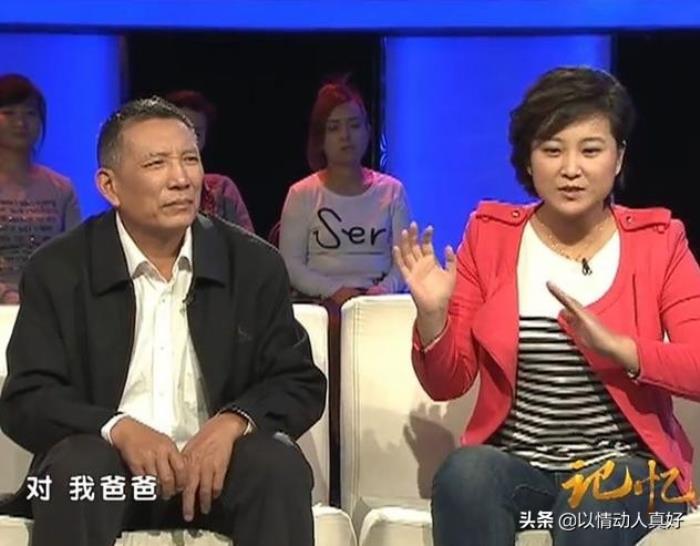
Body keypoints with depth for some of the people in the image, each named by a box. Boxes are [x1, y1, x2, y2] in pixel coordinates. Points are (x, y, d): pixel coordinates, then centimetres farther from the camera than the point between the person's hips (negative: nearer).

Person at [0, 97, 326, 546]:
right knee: (75, 467, -33)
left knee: (280, 467, -29)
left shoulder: (255, 264, 4)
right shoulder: (58, 270, 0)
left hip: (214, 459, 1)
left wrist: (232, 423, -18)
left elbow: (301, 384, 4)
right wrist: (118, 428, -24)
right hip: (110, 464, -1)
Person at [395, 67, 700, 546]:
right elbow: (448, 384, 5)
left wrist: (617, 347, -24)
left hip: (625, 464, -1)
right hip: (513, 462, 2)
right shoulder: (490, 234, 5)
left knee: (594, 502, -35)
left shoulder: (658, 241, 3)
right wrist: (432, 315, -15)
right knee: (465, 472, -31)